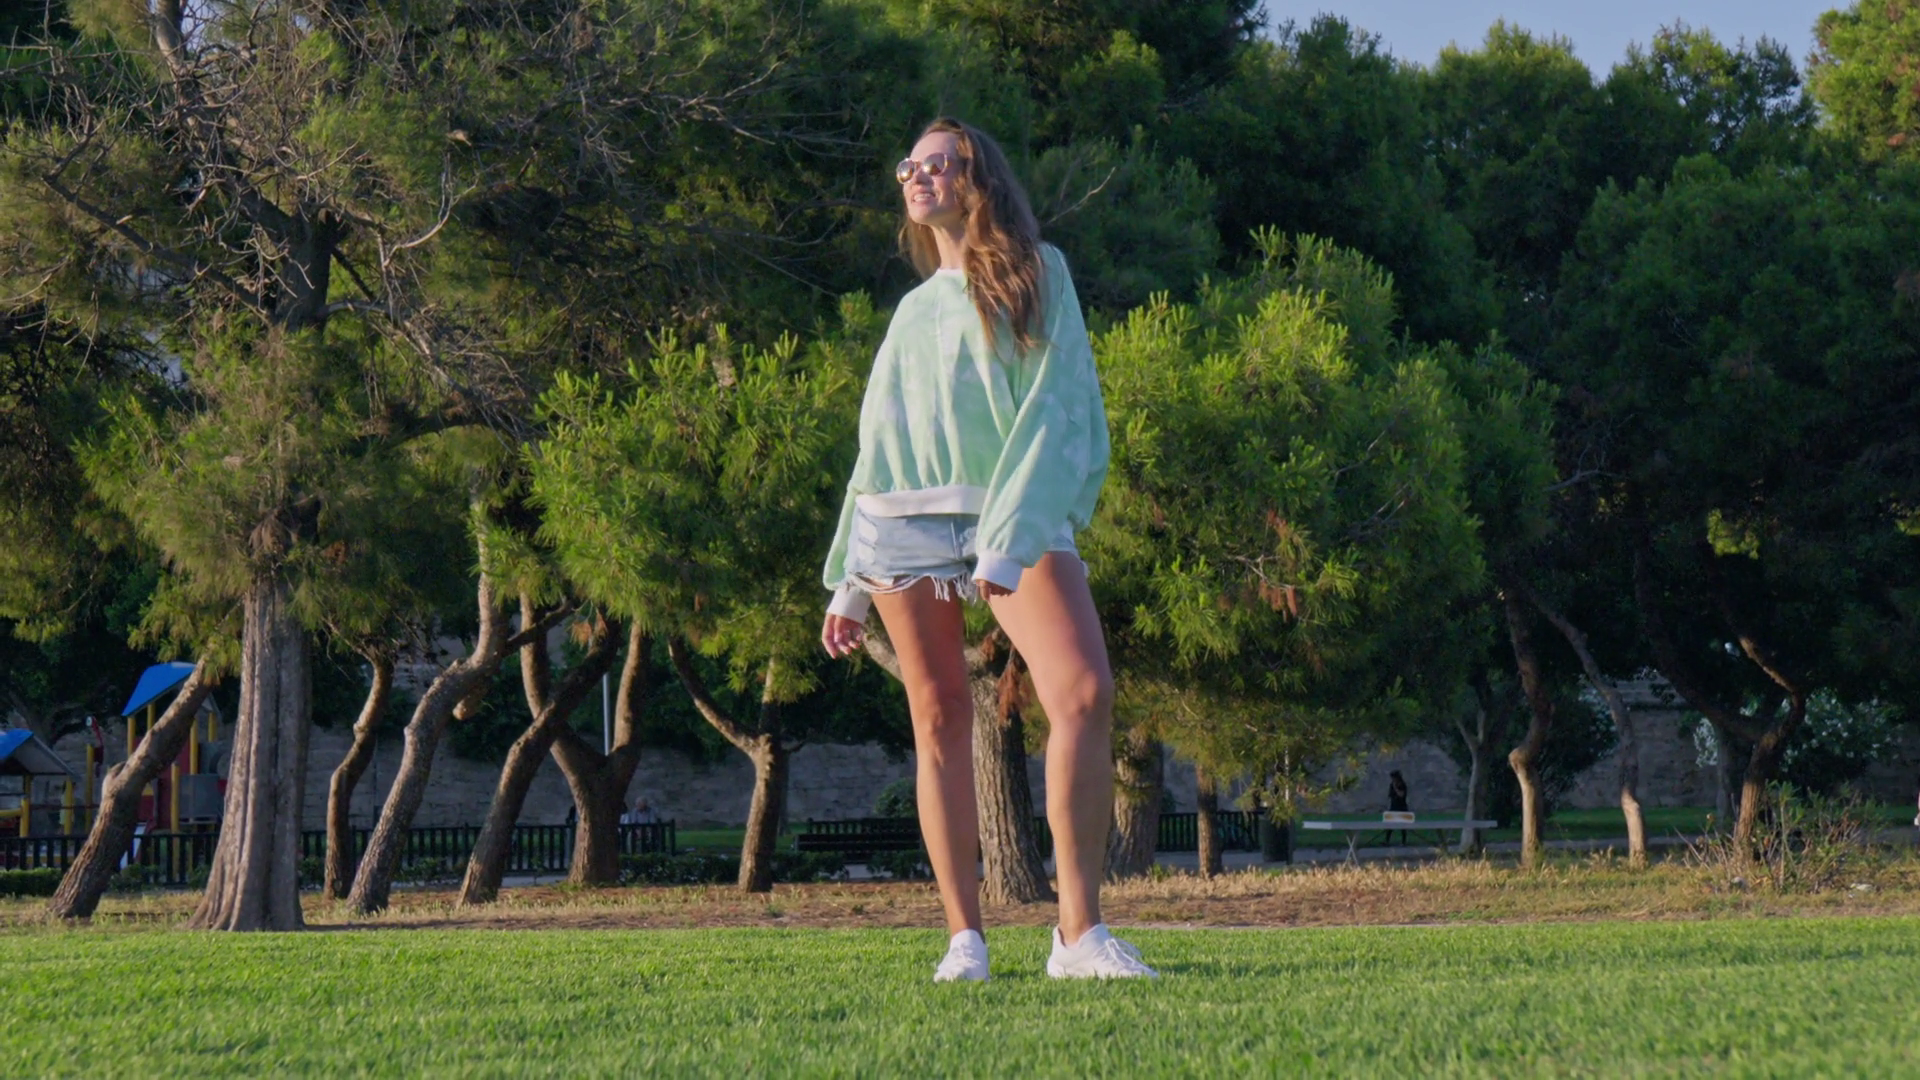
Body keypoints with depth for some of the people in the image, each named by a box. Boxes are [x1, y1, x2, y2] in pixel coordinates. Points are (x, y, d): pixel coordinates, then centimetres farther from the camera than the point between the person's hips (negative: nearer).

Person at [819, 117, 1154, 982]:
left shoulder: (1037, 275, 9)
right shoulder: (914, 309, 23)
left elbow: (1055, 413, -2)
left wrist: (1008, 542, -14)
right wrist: (849, 585, 18)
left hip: (1019, 513, -4)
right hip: (903, 521, 4)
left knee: (1084, 692, -22)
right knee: (939, 721, -2)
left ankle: (1079, 933, -23)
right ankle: (963, 938, 0)